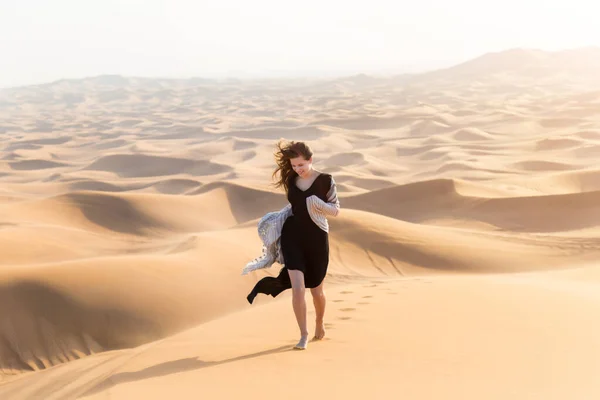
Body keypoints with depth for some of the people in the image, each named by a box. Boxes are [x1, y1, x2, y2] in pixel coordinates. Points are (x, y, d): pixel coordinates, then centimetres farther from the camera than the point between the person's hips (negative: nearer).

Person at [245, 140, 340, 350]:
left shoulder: (325, 180, -7)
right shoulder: (291, 181, 4)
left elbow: (336, 210, -3)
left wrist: (318, 204, -21)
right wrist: (278, 218, 4)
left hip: (316, 238, -1)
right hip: (292, 237, 2)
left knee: (316, 290, 13)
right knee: (297, 288, -14)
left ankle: (319, 323, 42)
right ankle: (303, 335, -2)